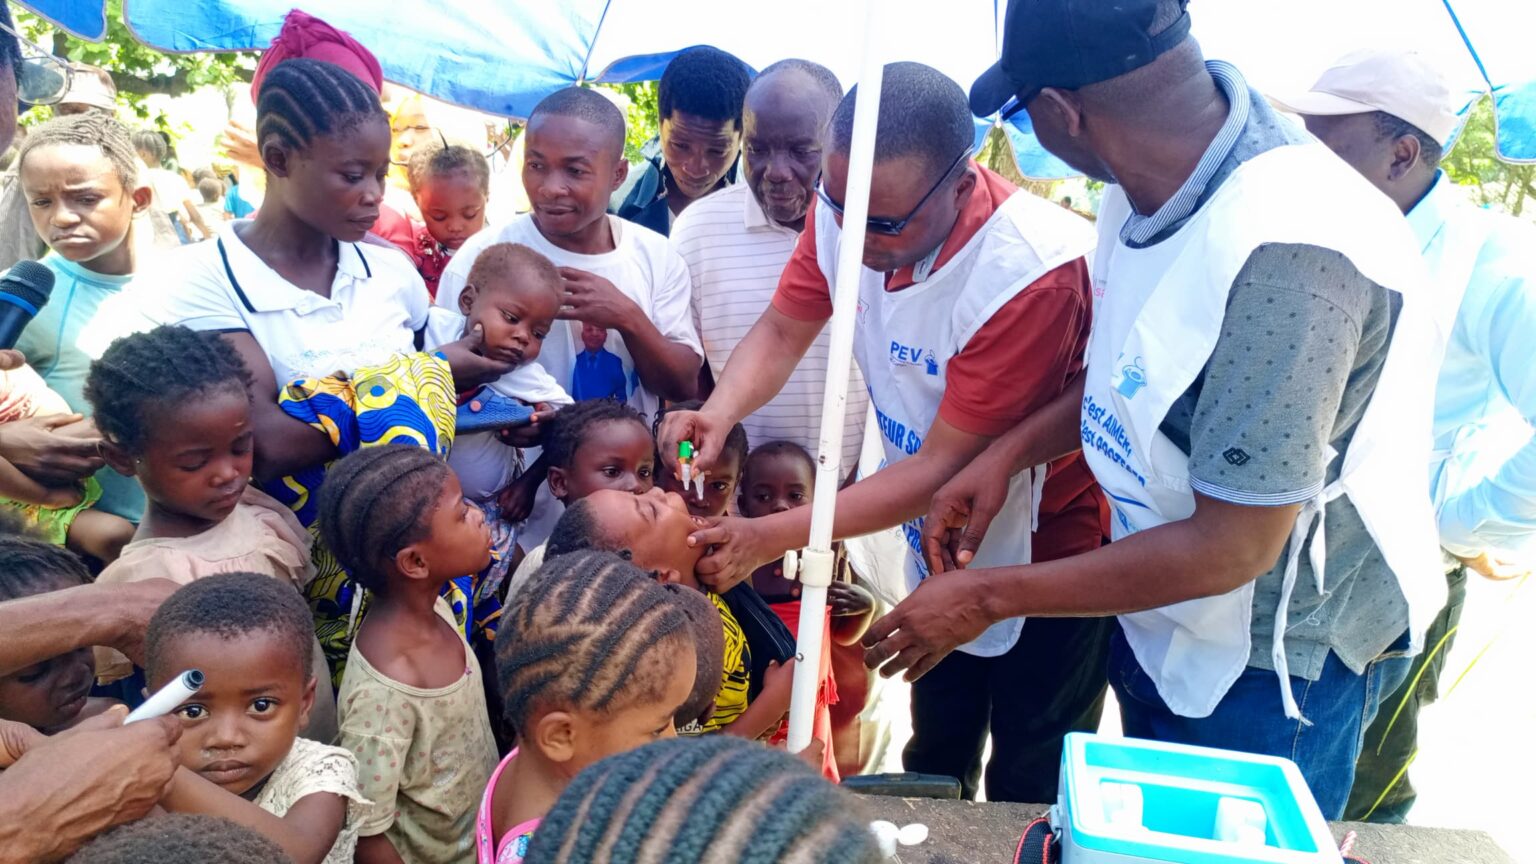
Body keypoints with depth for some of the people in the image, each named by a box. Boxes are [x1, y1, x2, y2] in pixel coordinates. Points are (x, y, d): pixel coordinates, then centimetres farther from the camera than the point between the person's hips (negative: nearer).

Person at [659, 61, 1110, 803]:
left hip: (1046, 561, -5)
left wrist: (774, 536, -30)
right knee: (933, 769, 25)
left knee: (1028, 797, 14)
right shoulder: (847, 206, -14)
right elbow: (781, 331, -5)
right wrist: (718, 413, -26)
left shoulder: (1032, 273, -33)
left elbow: (941, 468, -28)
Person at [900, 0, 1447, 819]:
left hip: (1274, 664, -7)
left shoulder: (1283, 253, -35)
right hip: (1162, 620, 7)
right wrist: (1009, 451, -5)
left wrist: (988, 597, -21)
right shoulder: (1153, 185, -10)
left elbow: (1231, 549, -29)